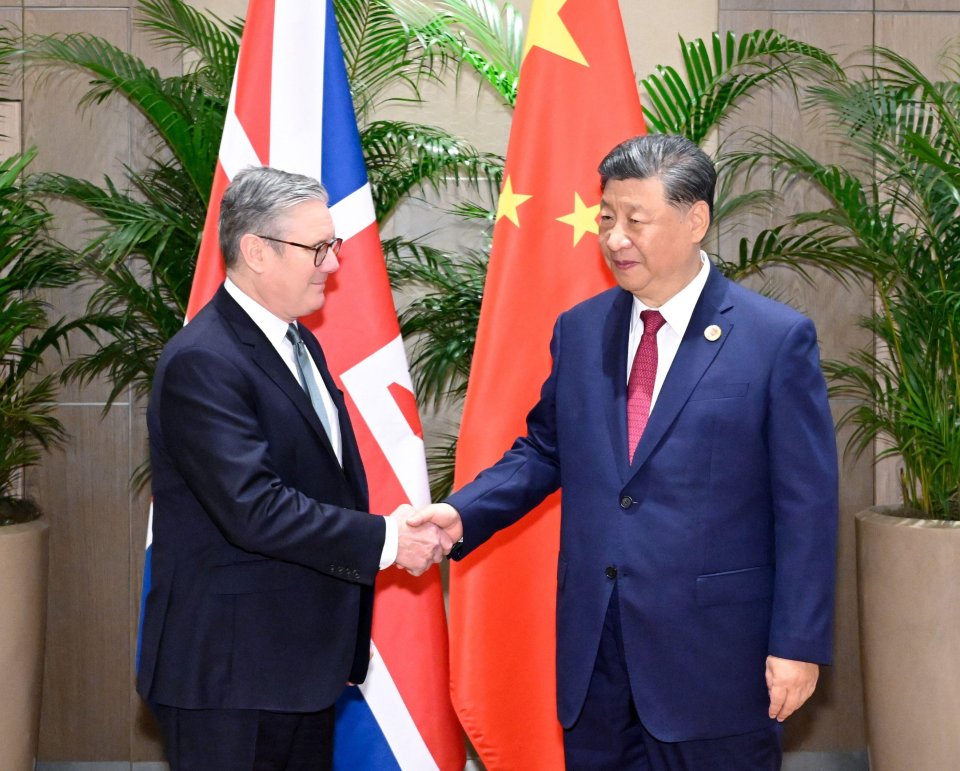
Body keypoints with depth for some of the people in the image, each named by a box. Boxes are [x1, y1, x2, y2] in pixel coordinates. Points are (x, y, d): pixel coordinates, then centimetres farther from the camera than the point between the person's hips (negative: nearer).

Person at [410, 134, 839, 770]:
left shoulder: (779, 338, -8)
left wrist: (799, 645, -9)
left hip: (715, 647, -4)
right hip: (594, 645, 4)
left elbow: (806, 507, -7)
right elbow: (543, 451, 15)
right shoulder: (579, 330, 7)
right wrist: (461, 514, -2)